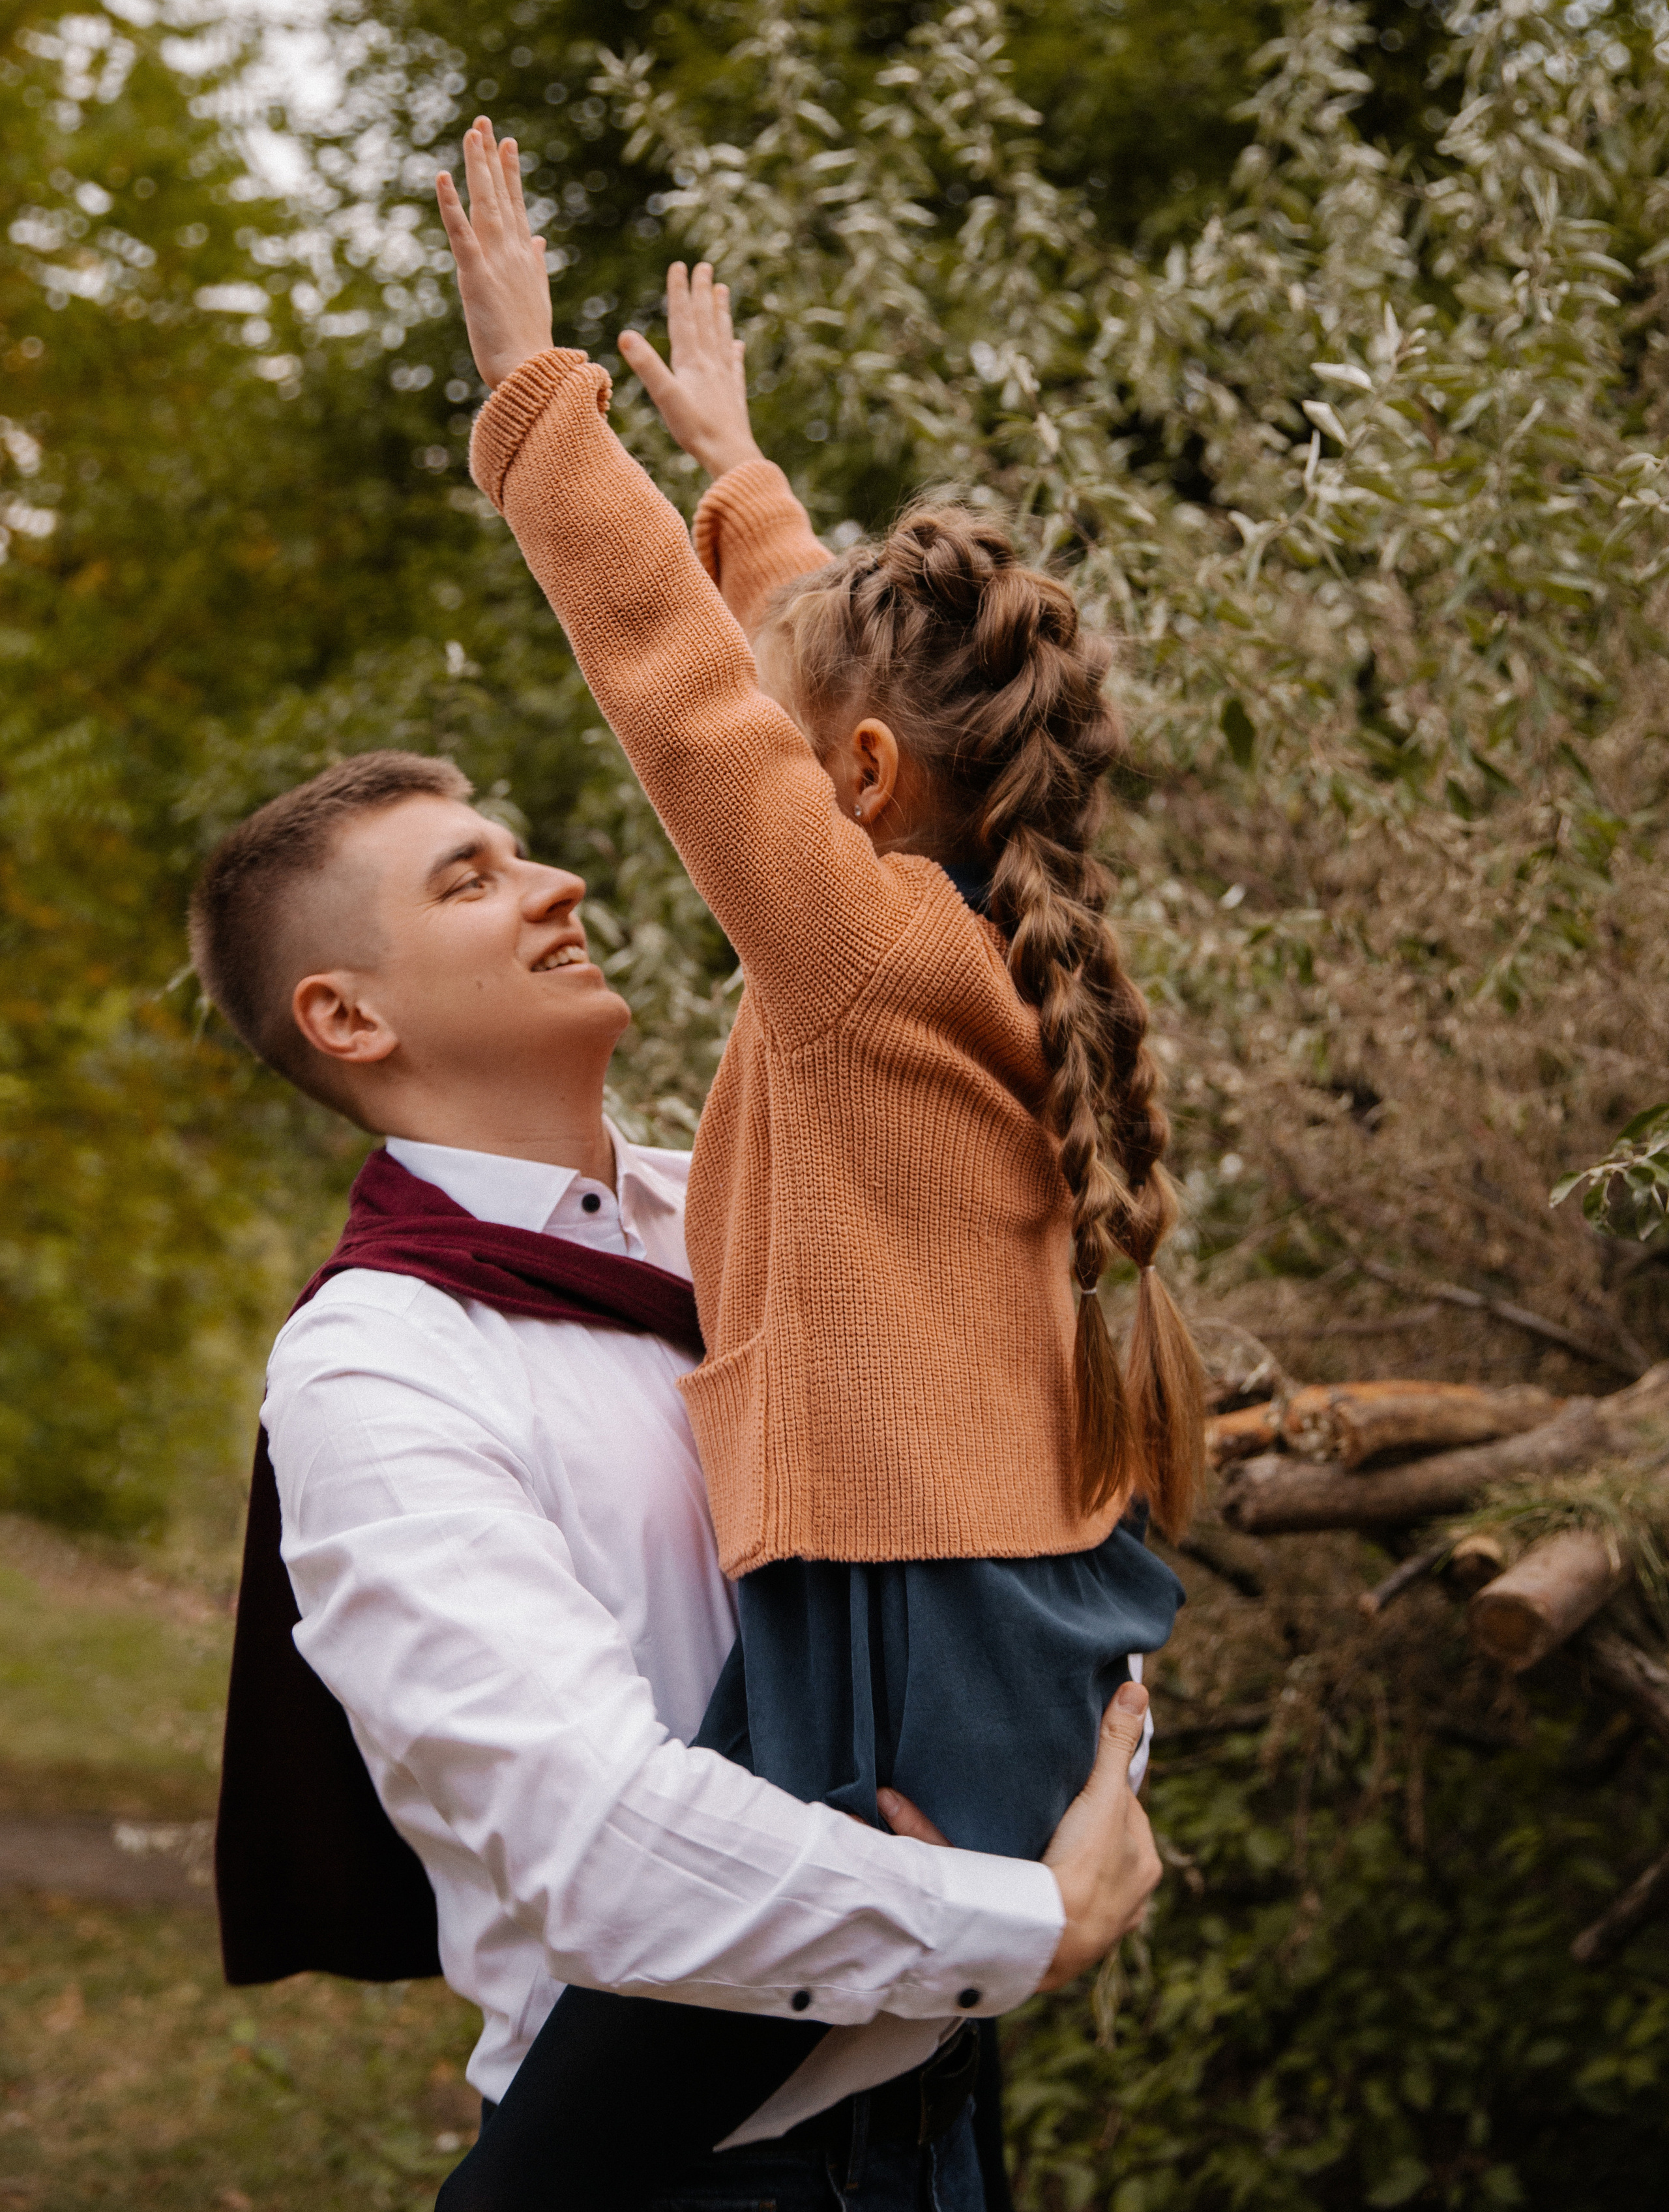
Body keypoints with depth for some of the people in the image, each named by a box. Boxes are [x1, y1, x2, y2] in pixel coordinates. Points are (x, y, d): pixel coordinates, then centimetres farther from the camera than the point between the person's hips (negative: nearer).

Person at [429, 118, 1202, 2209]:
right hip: (1052, 1652, 10)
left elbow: (679, 674, -7)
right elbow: (817, 657, 26)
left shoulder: (873, 949, -12)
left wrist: (536, 386, 4)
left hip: (912, 1663, -10)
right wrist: (733, 458, 39)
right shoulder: (1008, 952, 11)